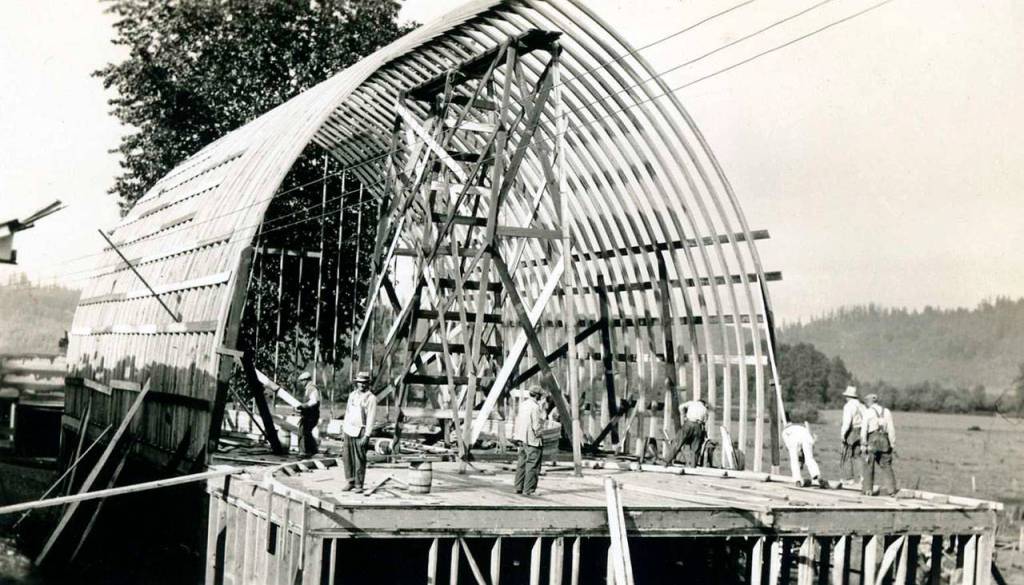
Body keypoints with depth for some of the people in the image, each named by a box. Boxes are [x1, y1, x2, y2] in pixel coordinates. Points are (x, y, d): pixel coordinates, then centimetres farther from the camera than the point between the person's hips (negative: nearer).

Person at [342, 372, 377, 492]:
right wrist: (344, 426, 15)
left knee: (359, 460, -3)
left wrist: (367, 436, -17)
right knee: (347, 457, 7)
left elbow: (371, 418, -12)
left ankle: (359, 485, 3)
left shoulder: (371, 398, -8)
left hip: (360, 432, -6)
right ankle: (350, 482, 16)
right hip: (349, 430, 6)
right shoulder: (352, 394, 12)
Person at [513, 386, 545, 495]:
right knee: (532, 465, -2)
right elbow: (537, 426, -18)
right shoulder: (535, 407, -18)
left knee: (521, 463, 14)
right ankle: (528, 490, -2)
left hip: (522, 438, 8)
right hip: (533, 440, -8)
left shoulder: (522, 404, 7)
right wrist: (538, 435, -2)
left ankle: (518, 487, 18)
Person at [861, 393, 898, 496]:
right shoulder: (886, 411, 10)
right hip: (884, 441, 3)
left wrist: (863, 444, -6)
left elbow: (864, 429, -7)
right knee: (887, 466, 8)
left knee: (869, 466, 3)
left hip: (872, 440, -3)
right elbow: (891, 429, 6)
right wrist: (893, 444, 7)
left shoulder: (868, 412, -1)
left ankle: (868, 489, 1)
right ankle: (892, 489, 3)